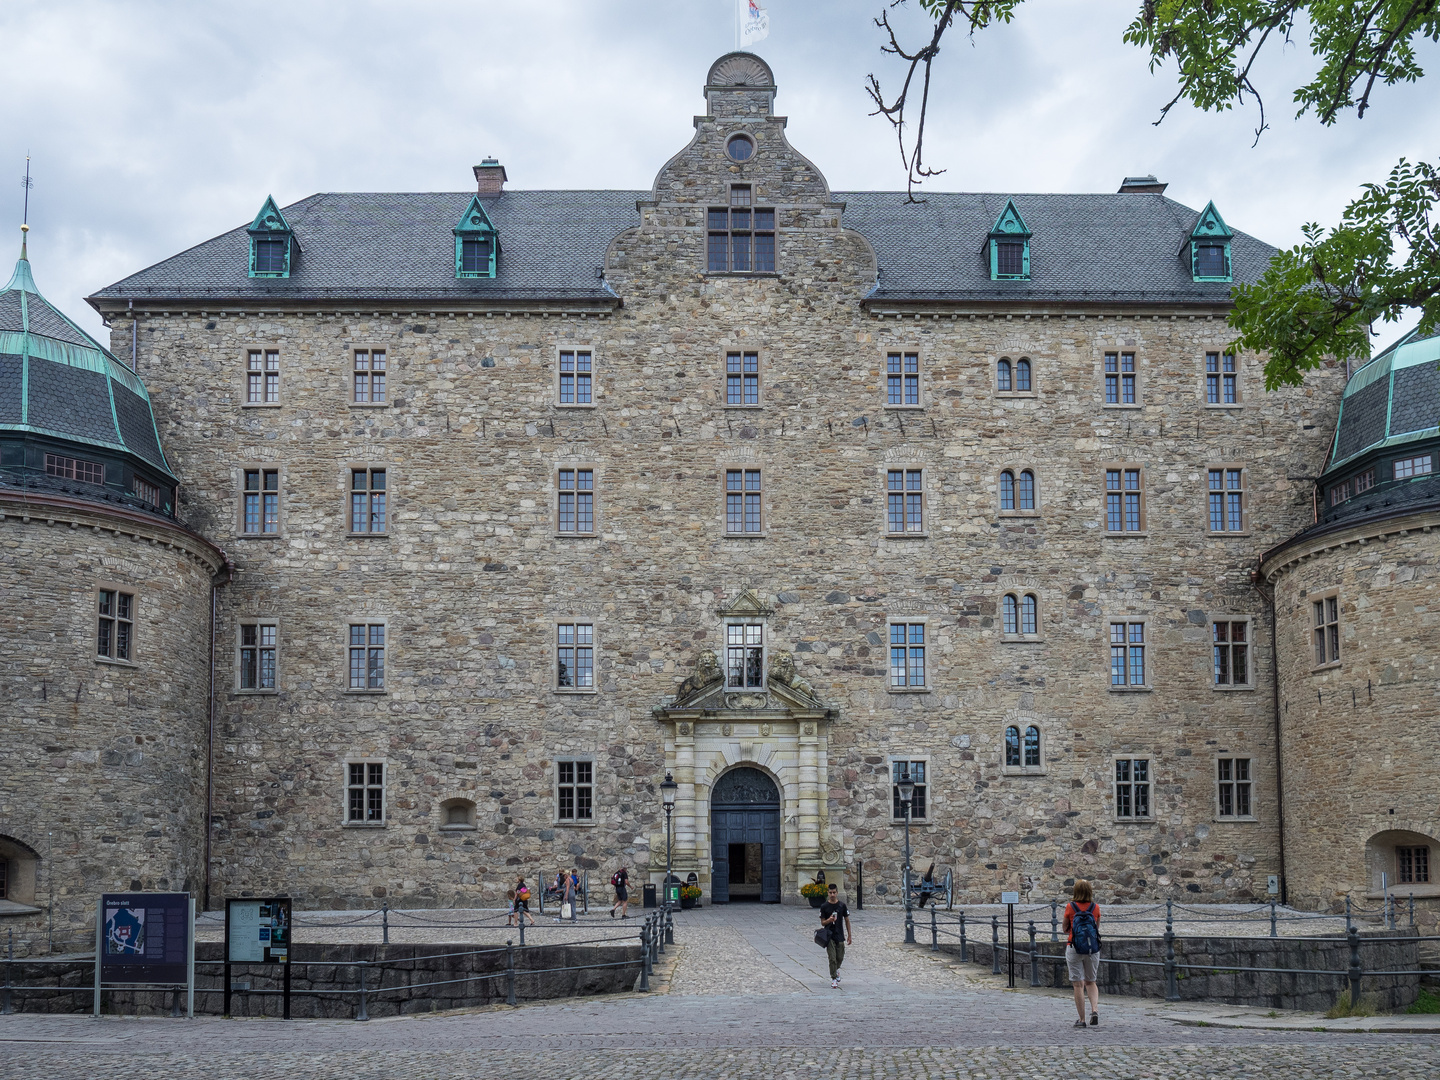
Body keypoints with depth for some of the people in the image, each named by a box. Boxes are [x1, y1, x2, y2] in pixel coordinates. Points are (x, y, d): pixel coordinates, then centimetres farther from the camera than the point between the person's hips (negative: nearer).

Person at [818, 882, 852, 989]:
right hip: (829, 936, -2)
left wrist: (849, 936, 7)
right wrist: (829, 920, -24)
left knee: (840, 958, 10)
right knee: (832, 958, -6)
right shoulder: (824, 906, -4)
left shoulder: (842, 905, 0)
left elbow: (847, 920, 7)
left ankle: (837, 969, 41)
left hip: (840, 935, 2)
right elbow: (822, 923, -1)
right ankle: (833, 979, 2)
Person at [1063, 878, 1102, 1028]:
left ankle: (1082, 1019, 5)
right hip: (1093, 949, 2)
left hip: (1074, 949, -2)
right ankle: (1095, 1010, -4)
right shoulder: (1095, 907, -1)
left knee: (1078, 984, 4)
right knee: (1091, 982, 17)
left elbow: (1065, 929, 5)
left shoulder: (1070, 907, -6)